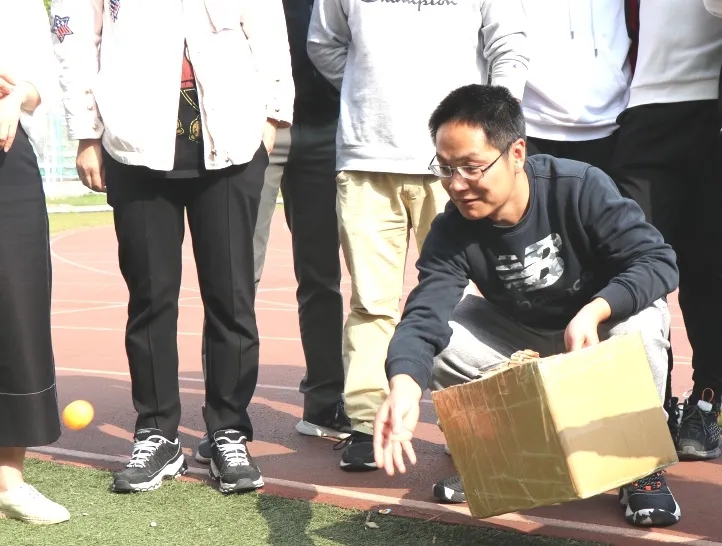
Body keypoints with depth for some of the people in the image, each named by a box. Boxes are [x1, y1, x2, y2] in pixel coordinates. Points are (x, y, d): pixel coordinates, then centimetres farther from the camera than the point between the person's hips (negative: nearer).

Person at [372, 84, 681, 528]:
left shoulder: (581, 187, -30)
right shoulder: (451, 233, -23)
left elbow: (658, 260, -32)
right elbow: (424, 316, -36)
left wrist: (593, 311, -49)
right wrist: (404, 388, -57)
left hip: (603, 326, -2)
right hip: (519, 335, 3)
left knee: (641, 320, -35)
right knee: (438, 340, -21)